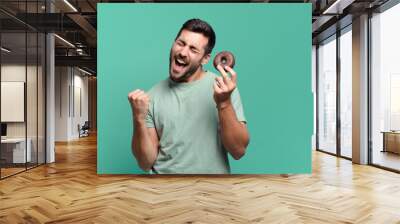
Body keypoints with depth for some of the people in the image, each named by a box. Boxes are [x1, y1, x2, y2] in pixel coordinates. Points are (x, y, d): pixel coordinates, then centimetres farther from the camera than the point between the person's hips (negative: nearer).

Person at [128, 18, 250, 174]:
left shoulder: (223, 86, -6)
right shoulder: (153, 96, -1)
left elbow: (238, 150, -10)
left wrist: (224, 103, -21)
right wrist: (139, 118, -16)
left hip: (212, 171, 0)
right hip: (164, 172, 1)